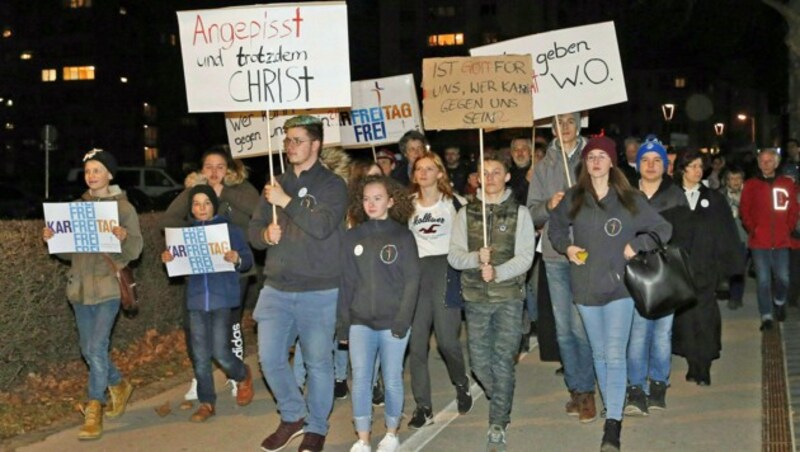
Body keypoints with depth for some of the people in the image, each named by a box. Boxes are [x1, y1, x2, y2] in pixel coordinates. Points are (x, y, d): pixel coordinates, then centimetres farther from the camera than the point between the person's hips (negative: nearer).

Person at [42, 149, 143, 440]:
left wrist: (124, 238, -27)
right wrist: (51, 239, -6)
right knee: (89, 351, 13)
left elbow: (135, 251, -6)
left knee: (97, 348, -12)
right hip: (80, 287, 6)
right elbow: (68, 251, 13)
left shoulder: (123, 207, -3)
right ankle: (119, 386, 36)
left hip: (108, 287, -6)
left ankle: (94, 412, -4)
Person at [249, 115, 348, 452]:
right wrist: (265, 234, -11)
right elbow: (254, 231, 11)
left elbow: (323, 226, -19)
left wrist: (287, 202, -19)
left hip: (319, 291, -4)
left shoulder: (332, 185, -3)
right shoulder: (276, 185, 11)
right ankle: (293, 416, 26)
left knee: (318, 362, 5)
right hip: (276, 289, 4)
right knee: (270, 358, 4)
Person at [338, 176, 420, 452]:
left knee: (392, 380, 6)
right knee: (360, 379, -3)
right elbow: (346, 282, 7)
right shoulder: (353, 237, 6)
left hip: (392, 322, -2)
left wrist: (403, 320, -13)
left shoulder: (402, 236, -1)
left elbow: (412, 281, -5)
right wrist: (342, 323, 3)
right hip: (360, 321, 2)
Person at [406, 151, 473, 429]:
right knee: (416, 341, -3)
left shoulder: (453, 202, 4)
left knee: (447, 338, -9)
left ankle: (462, 385, 21)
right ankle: (423, 407, 3)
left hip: (446, 269, -3)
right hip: (416, 271, 3)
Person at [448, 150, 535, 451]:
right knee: (479, 361, 6)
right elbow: (454, 255, 1)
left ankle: (498, 426, 3)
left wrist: (497, 272, -22)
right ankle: (503, 403, 32)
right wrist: (477, 258, -20)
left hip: (509, 296, -2)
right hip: (475, 298, 3)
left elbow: (525, 257, -6)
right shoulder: (466, 213, 8)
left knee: (503, 360, -5)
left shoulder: (519, 213, 3)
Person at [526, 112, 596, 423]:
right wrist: (549, 205, -9)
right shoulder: (544, 167, 12)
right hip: (555, 256, 3)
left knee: (581, 326, -6)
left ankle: (586, 390, 5)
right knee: (563, 328, 7)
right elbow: (532, 213, 10)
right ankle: (575, 388, 18)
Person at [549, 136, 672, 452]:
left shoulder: (630, 200, -2)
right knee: (599, 354, 14)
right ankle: (613, 408, 31)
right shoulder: (574, 199, 3)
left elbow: (663, 229, 4)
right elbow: (555, 225, 20)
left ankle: (613, 425, -13)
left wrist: (636, 245, -9)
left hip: (618, 286, -3)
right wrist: (566, 246, 1)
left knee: (615, 355, -11)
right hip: (586, 287, 3)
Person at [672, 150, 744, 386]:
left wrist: (727, 263, 0)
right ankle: (693, 365, 9)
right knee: (684, 317, 0)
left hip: (705, 269, 0)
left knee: (704, 318, -5)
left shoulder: (714, 199, 10)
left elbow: (726, 233, 7)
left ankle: (703, 368, 0)